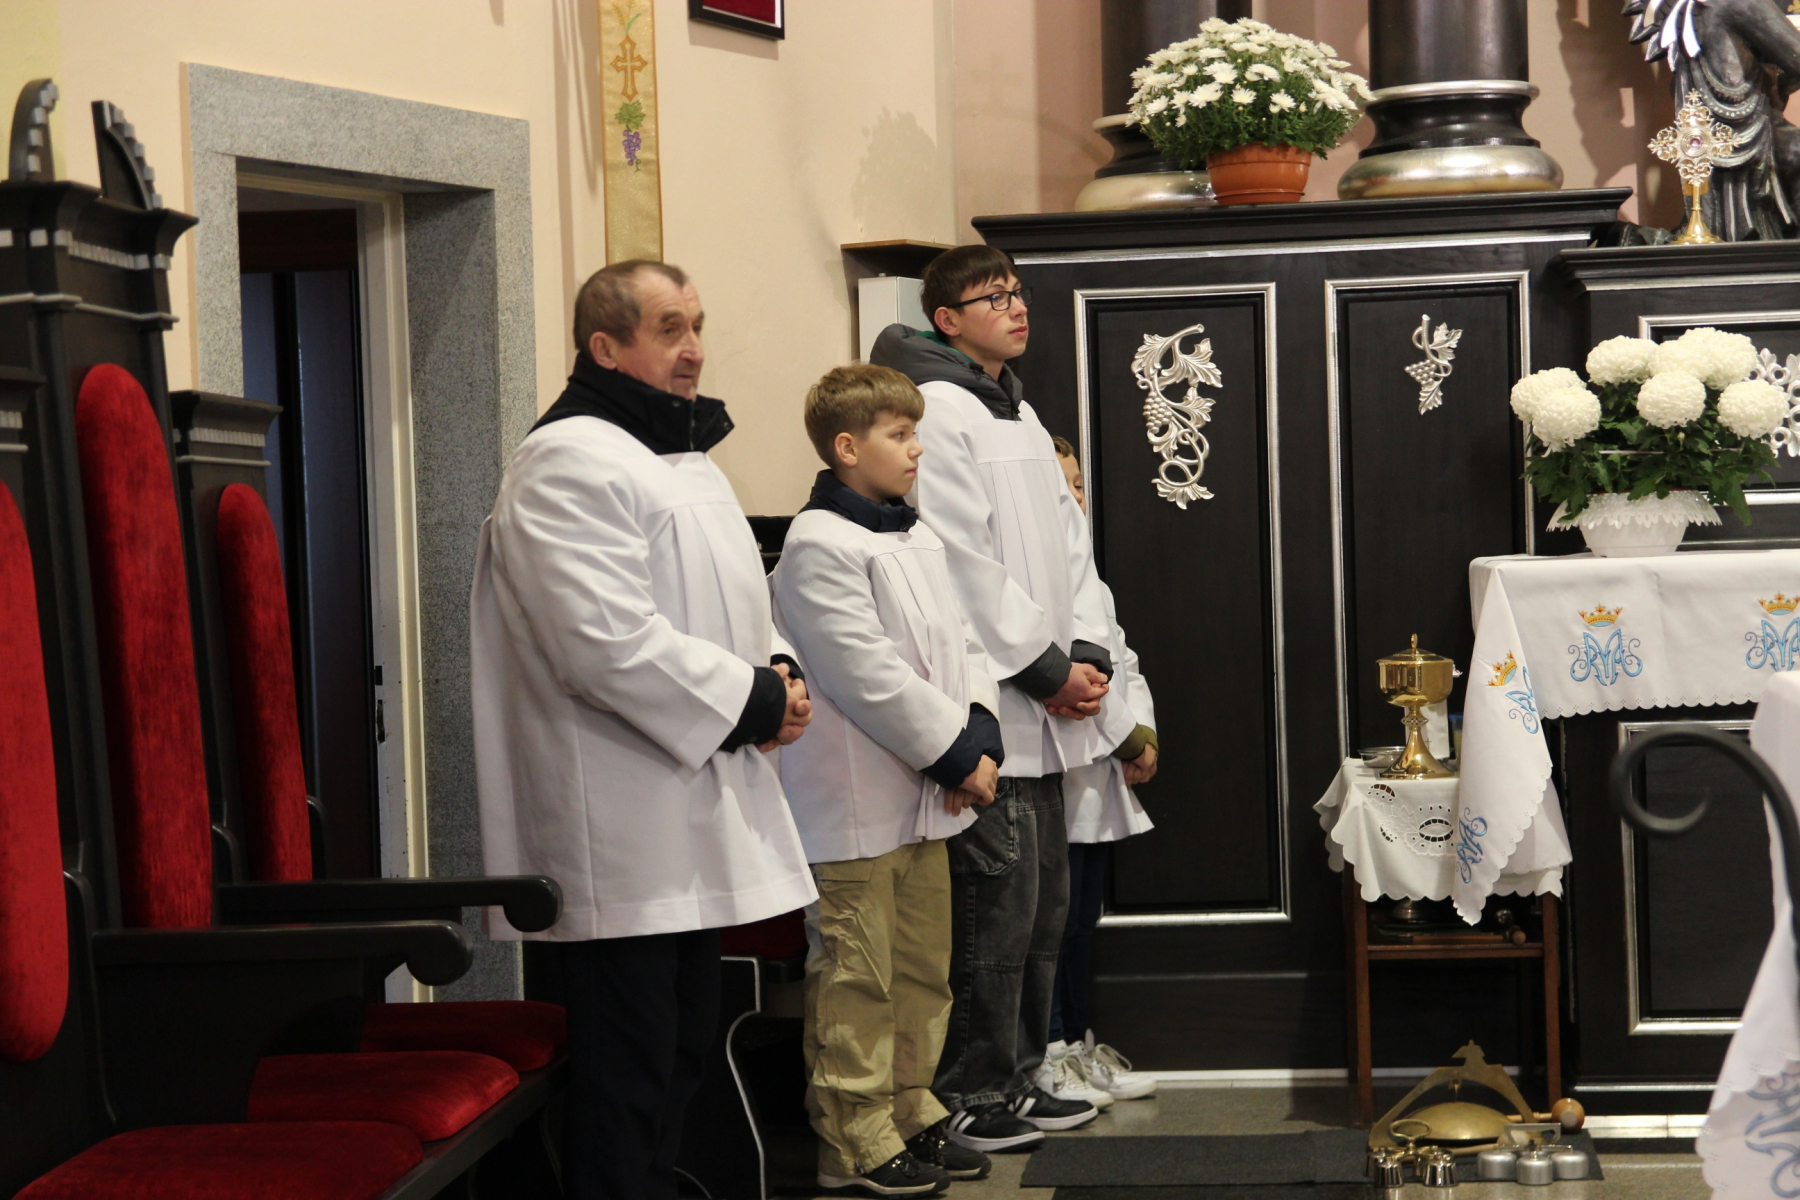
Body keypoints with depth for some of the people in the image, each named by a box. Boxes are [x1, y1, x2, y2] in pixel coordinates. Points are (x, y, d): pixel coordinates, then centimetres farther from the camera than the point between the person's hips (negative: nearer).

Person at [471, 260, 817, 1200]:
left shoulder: (684, 457, 19)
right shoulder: (568, 463, -13)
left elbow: (725, 607, 28)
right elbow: (607, 644, -23)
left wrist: (777, 669, 6)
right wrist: (751, 701, -15)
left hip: (694, 822, 10)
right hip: (623, 833, -10)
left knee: (682, 1053, 16)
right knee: (628, 1085, -6)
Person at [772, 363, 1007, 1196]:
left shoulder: (917, 540, 13)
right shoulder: (819, 546, -15)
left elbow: (961, 646, 12)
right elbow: (869, 676, -20)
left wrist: (980, 736, -6)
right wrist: (955, 754, -15)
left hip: (925, 798, 9)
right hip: (854, 806, -9)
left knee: (922, 969, 16)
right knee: (856, 980, -1)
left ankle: (910, 1112, 28)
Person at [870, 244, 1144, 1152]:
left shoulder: (1020, 415, 19)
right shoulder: (939, 410, -11)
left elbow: (1068, 541, 18)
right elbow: (962, 563, -18)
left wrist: (1089, 652, 3)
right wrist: (1046, 669, -13)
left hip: (1045, 714, 9)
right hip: (990, 710, -9)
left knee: (1042, 912, 14)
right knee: (996, 915, -6)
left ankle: (1016, 1081, 25)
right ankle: (970, 1100, 5)